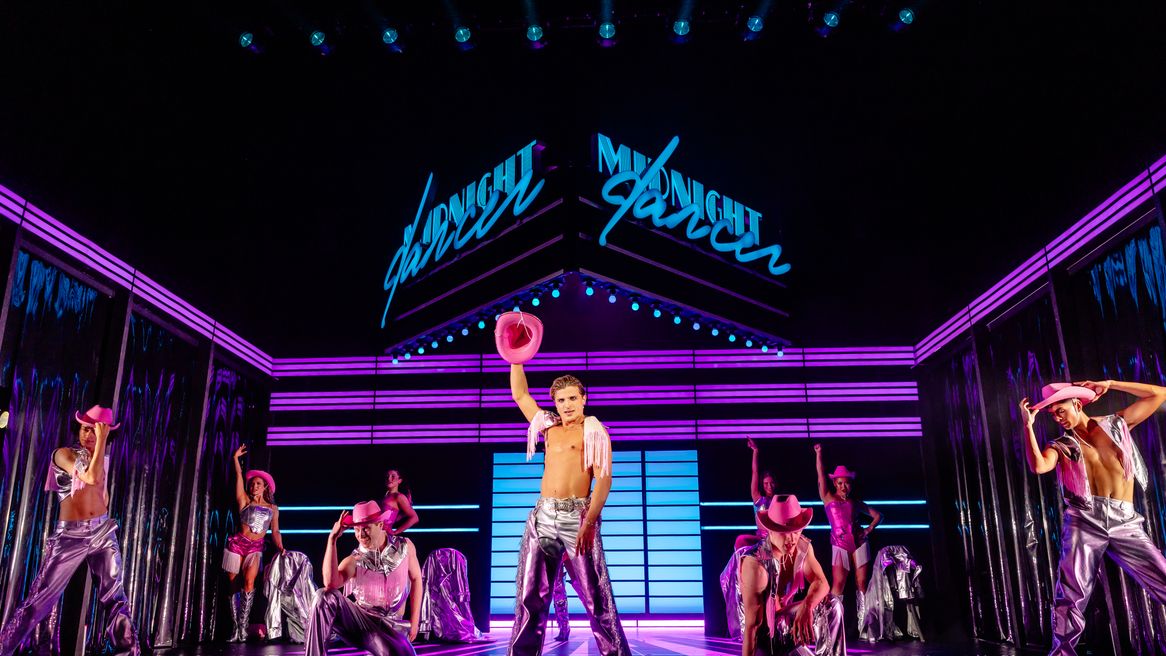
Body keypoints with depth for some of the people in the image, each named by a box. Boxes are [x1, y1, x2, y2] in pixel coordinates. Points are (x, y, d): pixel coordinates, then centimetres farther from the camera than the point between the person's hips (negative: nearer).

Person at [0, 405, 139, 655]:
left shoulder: (104, 458, 12)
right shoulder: (64, 454, -4)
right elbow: (91, 477, -20)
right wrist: (100, 443, -19)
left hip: (103, 532, 4)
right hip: (70, 535, -4)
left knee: (115, 598, 3)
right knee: (39, 599, -1)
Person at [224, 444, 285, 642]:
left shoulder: (273, 508, 12)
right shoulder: (245, 501, 8)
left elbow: (275, 531, 10)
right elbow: (239, 476, 2)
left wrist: (280, 547, -4)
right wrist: (236, 458, -1)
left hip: (256, 548, 0)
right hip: (238, 543, 0)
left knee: (249, 581, -20)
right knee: (234, 583, -1)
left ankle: (244, 625, -17)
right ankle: (236, 627, 4)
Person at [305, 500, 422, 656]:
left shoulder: (405, 546, -4)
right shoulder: (354, 560, -11)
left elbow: (416, 579, 10)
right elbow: (330, 583, -31)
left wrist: (414, 622, 7)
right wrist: (332, 538, -30)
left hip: (389, 627, 1)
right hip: (356, 621, -1)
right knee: (325, 596, -27)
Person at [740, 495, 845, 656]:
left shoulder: (803, 546, -8)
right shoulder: (755, 563, -30)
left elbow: (821, 583, -17)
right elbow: (752, 623, -30)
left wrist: (807, 605, -39)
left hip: (786, 617, 7)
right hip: (764, 629, -6)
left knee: (833, 604, -13)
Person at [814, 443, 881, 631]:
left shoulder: (855, 502, 12)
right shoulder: (828, 497, 6)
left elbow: (878, 515, 19)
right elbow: (821, 474, -2)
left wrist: (869, 529, 3)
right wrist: (818, 453, -5)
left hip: (859, 542, 3)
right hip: (839, 544, -2)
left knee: (862, 582, 0)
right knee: (838, 584, -10)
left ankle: (863, 622, 4)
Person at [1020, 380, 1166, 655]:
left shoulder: (1117, 424, 16)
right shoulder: (1062, 445, 12)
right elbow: (1038, 466, -9)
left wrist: (1109, 384, 10)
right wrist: (1028, 425, -7)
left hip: (1125, 523, 1)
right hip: (1084, 522, -1)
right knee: (1071, 594, -8)